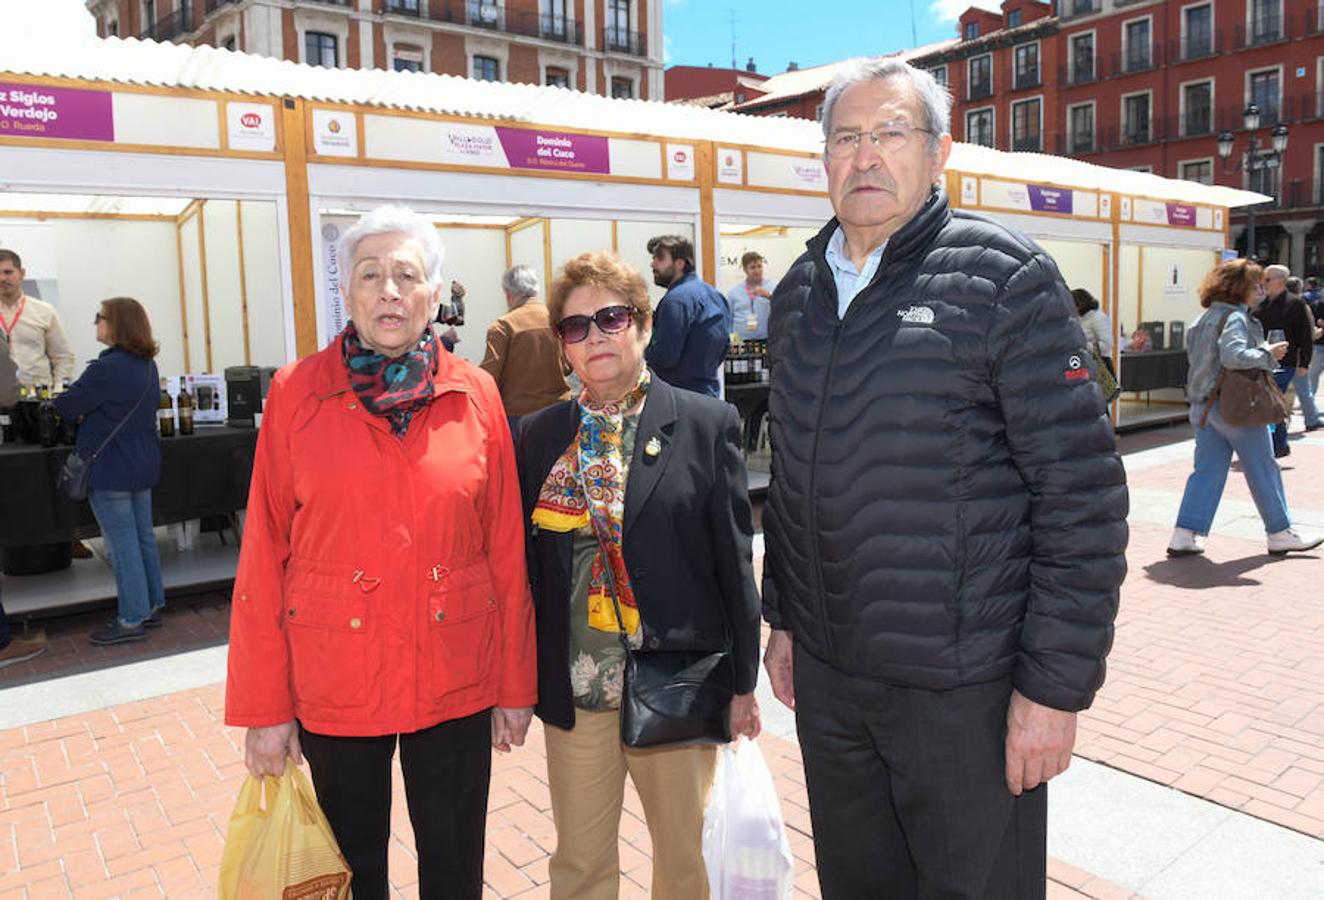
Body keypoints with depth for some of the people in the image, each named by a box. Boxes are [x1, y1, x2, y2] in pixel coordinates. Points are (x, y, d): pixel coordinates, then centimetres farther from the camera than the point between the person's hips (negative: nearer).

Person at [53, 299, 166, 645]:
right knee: (143, 536, 15)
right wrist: (88, 411, 13)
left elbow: (67, 405, -13)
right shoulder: (147, 365, 8)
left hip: (111, 467, -9)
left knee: (122, 543, -2)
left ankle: (132, 620, 5)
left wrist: (55, 402, 8)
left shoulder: (107, 368, -20)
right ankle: (151, 606, 25)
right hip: (143, 463, 9)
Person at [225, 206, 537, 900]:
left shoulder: (475, 395, -2)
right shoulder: (297, 393, -5)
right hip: (335, 679, 0)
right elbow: (264, 556, -4)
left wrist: (515, 684, 2)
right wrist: (264, 706, -3)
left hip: (457, 678, 1)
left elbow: (506, 550, 0)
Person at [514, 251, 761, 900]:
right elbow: (526, 561, 6)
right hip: (573, 689, 3)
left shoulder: (708, 425, -6)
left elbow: (733, 558, -5)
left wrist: (744, 681, -2)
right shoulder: (538, 437, 3)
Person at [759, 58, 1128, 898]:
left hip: (965, 688, -5)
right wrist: (784, 615, 14)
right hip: (824, 674, 6)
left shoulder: (1006, 278, -10)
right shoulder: (799, 292, 8)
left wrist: (1057, 685, -14)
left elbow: (1084, 497, -13)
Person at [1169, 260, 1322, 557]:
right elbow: (1233, 355, -28)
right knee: (1263, 469, 5)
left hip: (1203, 406, 8)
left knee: (1207, 470, 7)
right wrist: (1267, 353, -15)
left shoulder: (1205, 317, 14)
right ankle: (1280, 534, 17)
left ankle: (1184, 536, 1)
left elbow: (1193, 352, 21)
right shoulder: (1236, 317, -14)